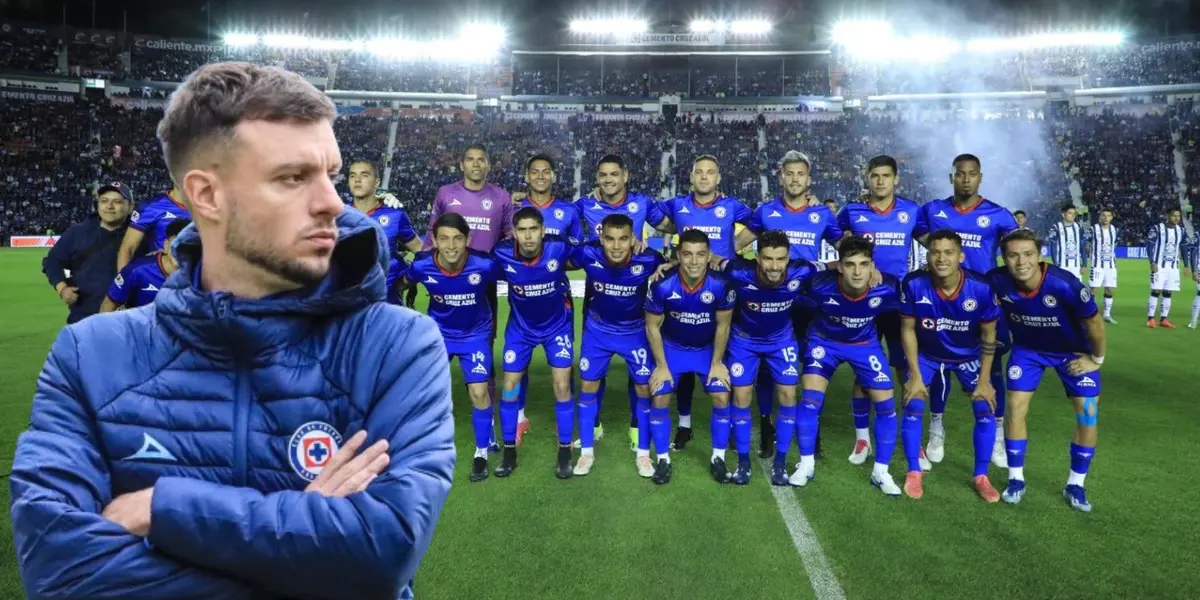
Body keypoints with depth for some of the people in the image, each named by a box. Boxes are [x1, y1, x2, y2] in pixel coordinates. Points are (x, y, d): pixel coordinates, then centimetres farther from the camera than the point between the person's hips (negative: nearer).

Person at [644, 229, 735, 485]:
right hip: (671, 347, 0)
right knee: (660, 399, -7)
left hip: (708, 348, 1)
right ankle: (663, 459, 11)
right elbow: (652, 326, -14)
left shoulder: (721, 285, -29)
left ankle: (718, 458, 12)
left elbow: (723, 325, -11)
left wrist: (717, 363, -5)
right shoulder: (663, 285, -30)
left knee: (721, 398, -7)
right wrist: (661, 366, -10)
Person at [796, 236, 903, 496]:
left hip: (865, 343, 1)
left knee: (886, 403, -3)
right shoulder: (821, 284, -34)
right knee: (811, 397, -14)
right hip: (825, 340, -1)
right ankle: (806, 465, 5)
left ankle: (881, 472, 14)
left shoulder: (887, 288, -32)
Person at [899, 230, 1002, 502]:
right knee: (913, 406, -11)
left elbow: (988, 335, -12)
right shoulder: (913, 284, -29)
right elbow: (908, 329, -15)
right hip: (927, 354, 0)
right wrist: (915, 375, -14)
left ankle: (980, 476, 11)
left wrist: (984, 380, -11)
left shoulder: (981, 288, -27)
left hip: (969, 356, 1)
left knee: (985, 409, -8)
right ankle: (914, 472, 7)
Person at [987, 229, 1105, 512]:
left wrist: (1096, 358, -8)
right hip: (1028, 348, 1)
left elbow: (1094, 322, -20)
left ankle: (1075, 485, 13)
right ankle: (1016, 480, 9)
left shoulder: (1064, 284, -37)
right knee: (1016, 407, -6)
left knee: (1088, 412, -5)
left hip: (1073, 350, -1)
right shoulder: (997, 280, -31)